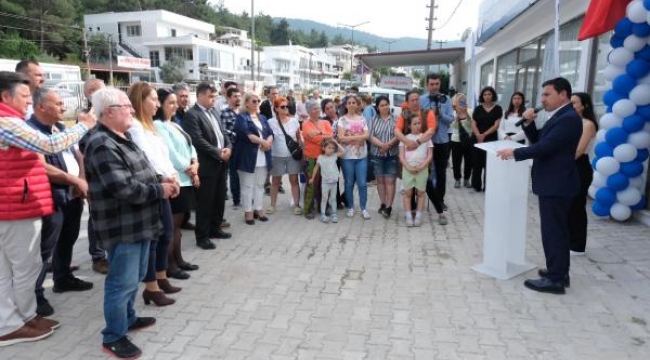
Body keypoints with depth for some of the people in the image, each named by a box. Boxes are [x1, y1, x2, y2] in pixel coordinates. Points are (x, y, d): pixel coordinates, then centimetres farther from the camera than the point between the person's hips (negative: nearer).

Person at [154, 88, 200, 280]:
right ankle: (169, 265, 8)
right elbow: (170, 153, -17)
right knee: (171, 224, -1)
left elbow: (189, 146, 15)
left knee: (178, 222, 15)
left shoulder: (175, 125, 17)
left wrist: (194, 164, -4)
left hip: (186, 179, 9)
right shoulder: (158, 126, -12)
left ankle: (178, 259, 24)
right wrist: (189, 170, -8)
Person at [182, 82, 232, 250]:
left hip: (221, 163, 8)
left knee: (219, 199, 16)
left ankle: (215, 228, 31)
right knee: (205, 202, 0)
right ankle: (202, 236, 11)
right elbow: (198, 141, -20)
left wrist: (228, 147, -4)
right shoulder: (191, 115, -12)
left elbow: (223, 133, 16)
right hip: (207, 165, -8)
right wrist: (218, 153, -16)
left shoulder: (213, 112, 14)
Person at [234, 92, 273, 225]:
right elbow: (246, 134, -18)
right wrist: (263, 142, -15)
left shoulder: (262, 117, 17)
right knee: (248, 186, 2)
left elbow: (270, 133, 8)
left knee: (260, 185, 12)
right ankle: (248, 211, 9)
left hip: (263, 157, 6)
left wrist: (268, 142, -13)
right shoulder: (241, 117, -3)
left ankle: (258, 209, 21)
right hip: (248, 157, -6)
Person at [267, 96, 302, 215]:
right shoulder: (271, 122, -6)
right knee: (275, 181, 10)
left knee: (294, 180, 4)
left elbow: (299, 139, 8)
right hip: (277, 156, -1)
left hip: (292, 155, 1)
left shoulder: (294, 121, 1)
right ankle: (272, 205, 22)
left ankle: (297, 205, 12)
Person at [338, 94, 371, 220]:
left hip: (362, 155, 2)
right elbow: (341, 138, -11)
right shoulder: (342, 120, 0)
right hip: (347, 156, -1)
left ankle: (363, 208, 11)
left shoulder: (362, 119, 8)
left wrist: (351, 137, -14)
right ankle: (350, 207, 20)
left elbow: (366, 135, -4)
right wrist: (358, 137, -12)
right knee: (349, 183, 8)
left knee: (362, 183, 0)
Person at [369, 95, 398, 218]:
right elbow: (371, 137, -3)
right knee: (380, 180, 9)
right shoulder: (374, 120, 6)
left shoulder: (395, 119, 1)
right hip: (377, 155, 3)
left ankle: (388, 207, -2)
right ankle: (383, 204, 21)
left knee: (390, 181, -4)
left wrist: (388, 145, -19)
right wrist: (382, 145, -17)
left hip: (392, 155, -2)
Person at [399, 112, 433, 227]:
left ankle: (418, 216, 11)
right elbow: (401, 156, 1)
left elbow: (430, 155, 3)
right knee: (407, 192, 1)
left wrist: (422, 166, -11)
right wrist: (408, 167, -12)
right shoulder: (405, 138, 7)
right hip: (407, 168, 0)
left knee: (420, 192, 5)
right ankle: (408, 216, 7)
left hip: (422, 169, 0)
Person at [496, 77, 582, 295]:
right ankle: (559, 272, 28)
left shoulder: (569, 118, -18)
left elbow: (544, 147, -23)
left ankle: (555, 280, 5)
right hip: (554, 182, 11)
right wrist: (529, 122, -1)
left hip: (556, 184, -11)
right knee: (557, 230, 17)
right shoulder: (560, 116, 15)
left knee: (553, 231, -4)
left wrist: (514, 152, -15)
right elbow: (538, 141, 14)